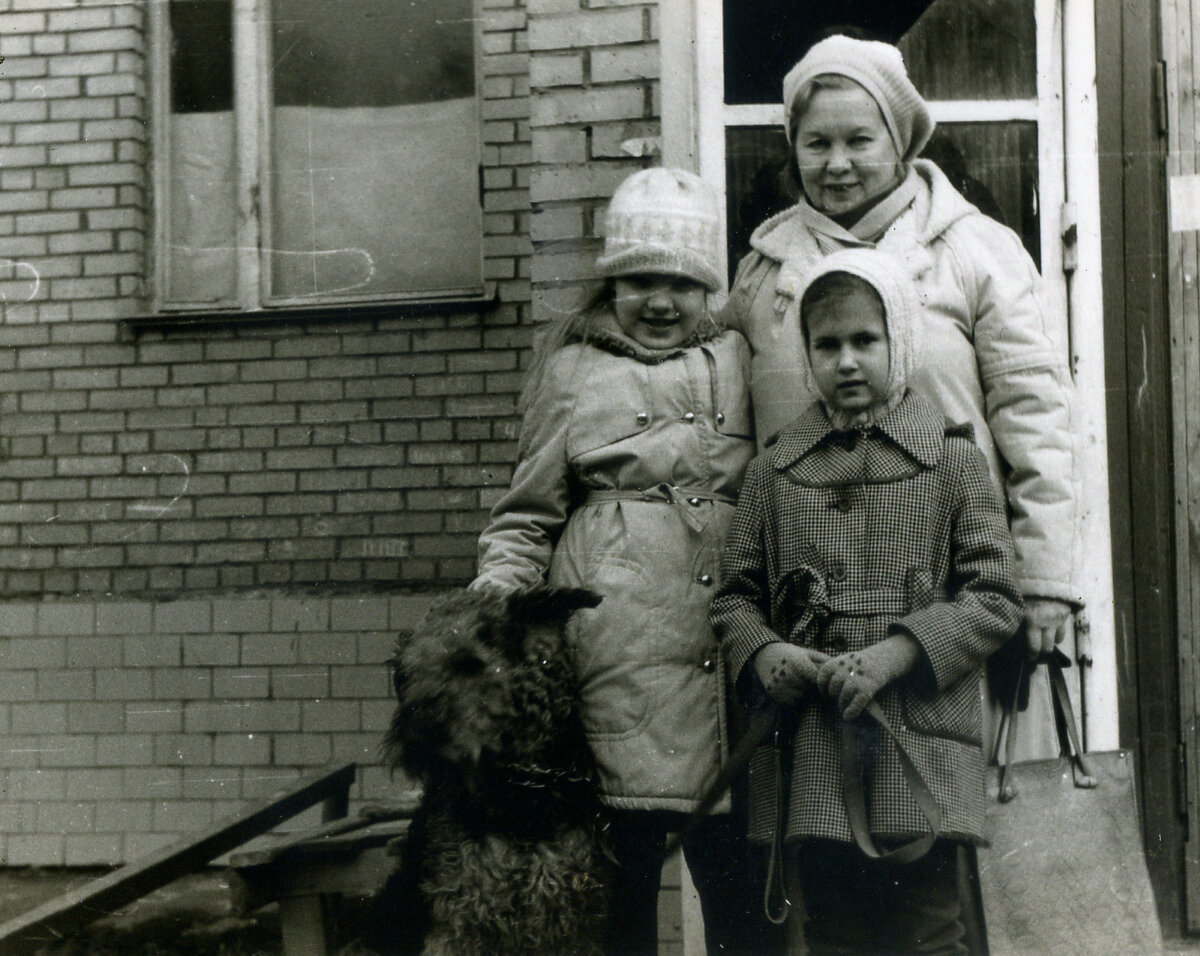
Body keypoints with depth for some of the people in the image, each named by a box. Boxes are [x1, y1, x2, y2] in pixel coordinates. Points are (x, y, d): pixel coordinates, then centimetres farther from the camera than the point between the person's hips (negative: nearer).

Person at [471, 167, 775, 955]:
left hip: (730, 649, 2)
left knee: (741, 880, 4)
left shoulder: (742, 360, 17)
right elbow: (527, 516, 13)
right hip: (615, 652, -2)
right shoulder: (573, 366, 12)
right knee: (619, 876, 2)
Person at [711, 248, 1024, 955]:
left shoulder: (953, 459, 3)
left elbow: (995, 597, -1)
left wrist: (898, 651, -13)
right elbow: (736, 593, 14)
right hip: (809, 758, 3)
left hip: (922, 750, -2)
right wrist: (762, 653, -7)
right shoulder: (773, 472, 10)